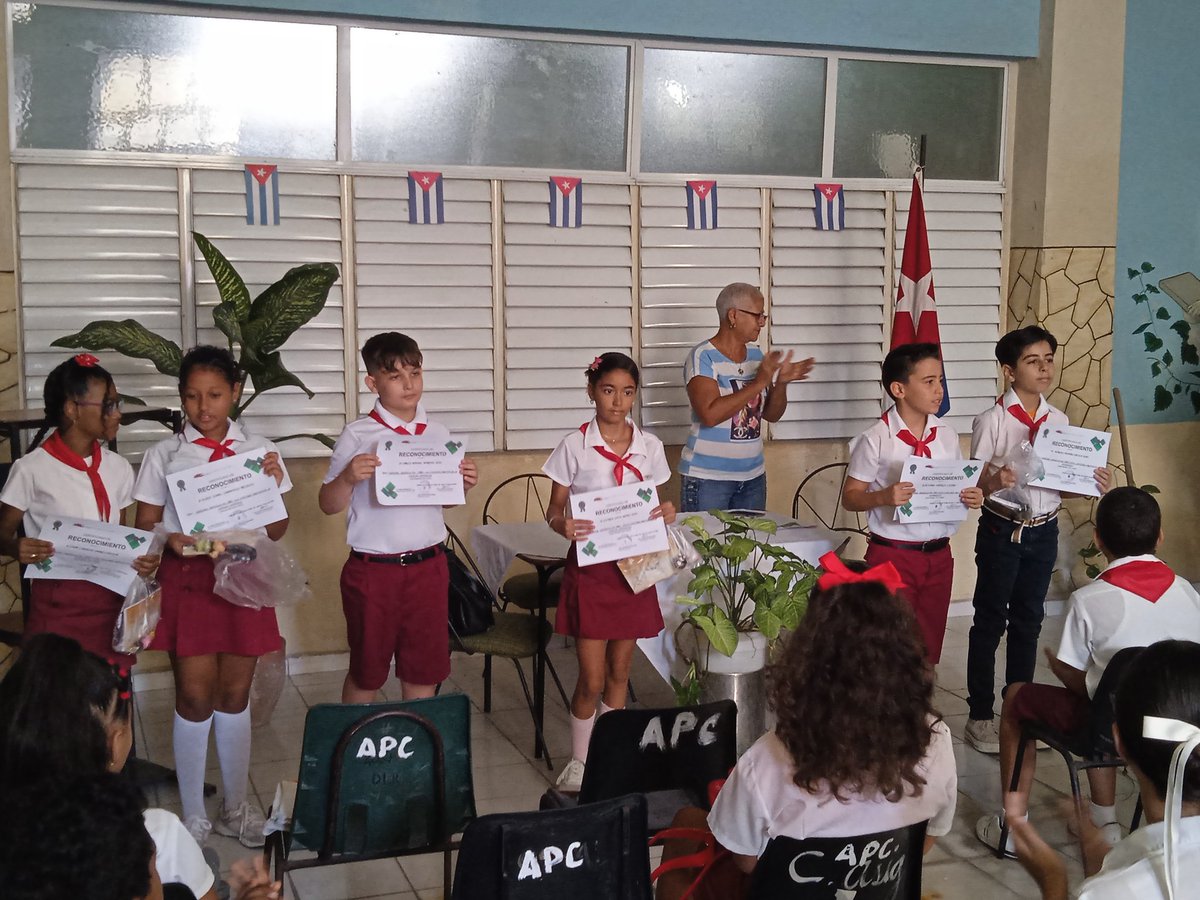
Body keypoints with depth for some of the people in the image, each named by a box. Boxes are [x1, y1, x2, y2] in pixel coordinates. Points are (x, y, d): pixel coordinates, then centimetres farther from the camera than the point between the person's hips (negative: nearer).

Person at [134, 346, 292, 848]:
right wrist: (171, 540, -20)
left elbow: (276, 532, 6)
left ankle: (235, 808, 22)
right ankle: (193, 816, 14)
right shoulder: (165, 455, 1)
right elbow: (145, 526, 2)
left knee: (235, 694, 8)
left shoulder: (259, 451, 5)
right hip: (187, 578, -1)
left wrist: (273, 486, -12)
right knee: (195, 696, 0)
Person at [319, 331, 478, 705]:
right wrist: (348, 478, -24)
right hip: (373, 570, -3)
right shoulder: (358, 435, -7)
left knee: (424, 668, 13)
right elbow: (329, 505, -5)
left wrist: (465, 483, -5)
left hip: (428, 565, 3)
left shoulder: (438, 434, 4)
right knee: (366, 672, 11)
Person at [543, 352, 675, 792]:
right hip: (589, 568, -3)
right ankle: (578, 762, 18)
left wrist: (666, 511, -11)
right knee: (591, 680, -2)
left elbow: (655, 504, 12)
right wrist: (563, 525, -25)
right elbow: (554, 509, -3)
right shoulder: (574, 446, -6)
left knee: (619, 671, 13)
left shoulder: (649, 446, 3)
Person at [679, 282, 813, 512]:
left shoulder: (756, 356, 8)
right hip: (708, 477, -6)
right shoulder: (703, 357, -11)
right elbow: (709, 415, -24)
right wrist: (758, 383, -22)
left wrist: (781, 382, -7)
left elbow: (771, 414, 12)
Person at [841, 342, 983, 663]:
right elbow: (850, 497, -7)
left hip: (938, 555, 5)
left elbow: (958, 485, 16)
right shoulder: (876, 439, -10)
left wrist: (970, 498, -6)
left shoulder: (947, 435, 6)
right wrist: (883, 497, -25)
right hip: (892, 555, -5)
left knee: (930, 646, 11)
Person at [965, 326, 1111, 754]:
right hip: (1002, 530, -5)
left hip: (1044, 531, 5)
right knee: (990, 622, 5)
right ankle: (980, 714, 17)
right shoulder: (992, 420, -11)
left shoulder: (1058, 420, 4)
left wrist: (1093, 485, -10)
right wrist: (993, 482, -32)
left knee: (1028, 622, 15)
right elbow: (976, 484, -11)